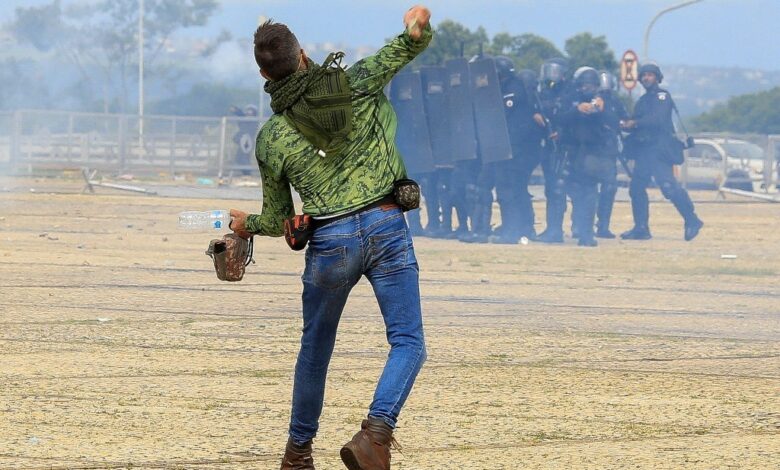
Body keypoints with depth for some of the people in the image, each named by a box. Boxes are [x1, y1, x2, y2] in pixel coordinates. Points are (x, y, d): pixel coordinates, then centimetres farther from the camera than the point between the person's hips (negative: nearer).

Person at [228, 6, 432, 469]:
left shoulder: (271, 138, 5)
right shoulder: (354, 83, 1)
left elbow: (278, 220, 16)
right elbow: (415, 40, 4)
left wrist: (248, 225, 32)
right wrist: (419, 26, 21)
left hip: (329, 240, 1)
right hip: (387, 227, -1)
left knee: (316, 346, 21)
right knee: (409, 343, 0)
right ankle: (376, 432, -23)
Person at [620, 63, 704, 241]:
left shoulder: (662, 96, -2)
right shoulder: (643, 101, 22)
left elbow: (658, 119, -17)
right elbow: (638, 126, 20)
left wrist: (635, 123, -19)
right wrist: (625, 125, -1)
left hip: (659, 149, -9)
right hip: (643, 150, 9)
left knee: (668, 186, -18)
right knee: (636, 188, 5)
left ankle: (692, 221, -13)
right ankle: (641, 228, 10)